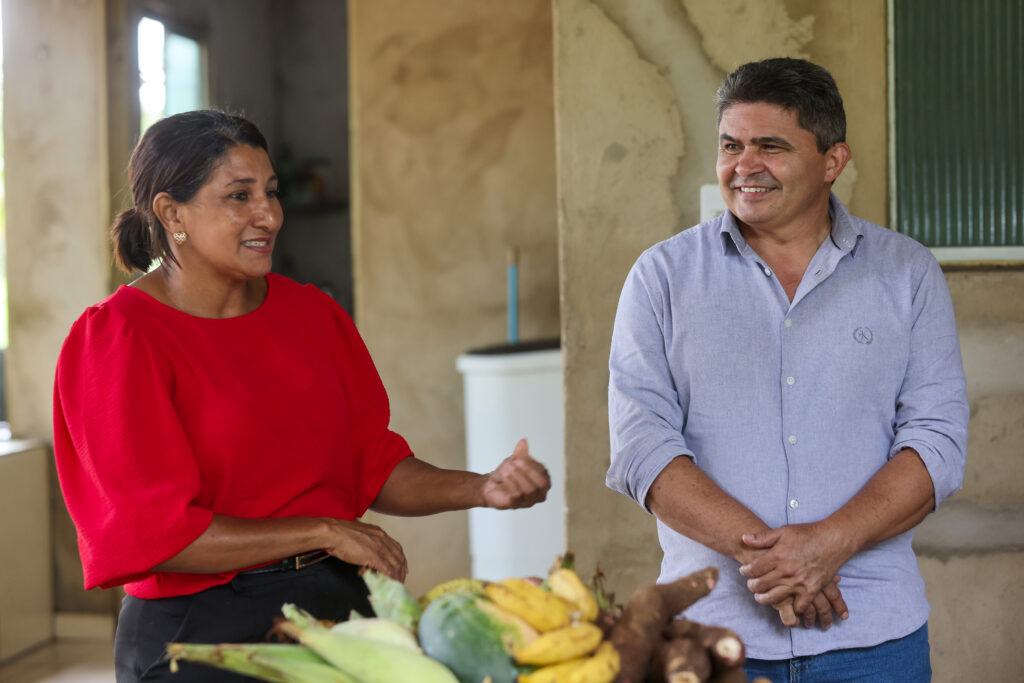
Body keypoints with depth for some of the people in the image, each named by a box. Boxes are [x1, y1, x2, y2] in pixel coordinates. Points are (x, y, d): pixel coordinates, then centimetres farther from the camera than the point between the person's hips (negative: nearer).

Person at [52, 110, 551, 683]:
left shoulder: (311, 313, 7)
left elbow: (373, 463, 10)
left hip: (337, 607, 5)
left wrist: (482, 489, -6)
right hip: (199, 630, -5)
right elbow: (154, 533, -17)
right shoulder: (118, 339, -11)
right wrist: (322, 533, -16)